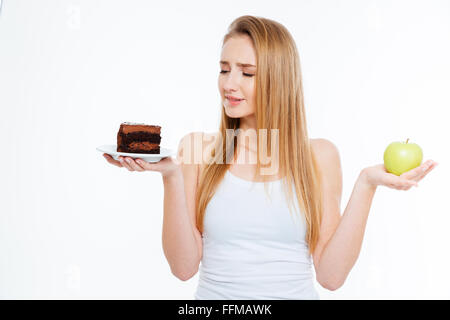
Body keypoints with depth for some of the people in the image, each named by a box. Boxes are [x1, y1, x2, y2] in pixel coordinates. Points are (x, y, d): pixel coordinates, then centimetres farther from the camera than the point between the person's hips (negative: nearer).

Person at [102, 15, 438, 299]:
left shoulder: (319, 155, 0)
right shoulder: (197, 149, 0)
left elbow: (331, 274, -4)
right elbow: (184, 266, -5)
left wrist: (365, 186, -10)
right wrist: (172, 177, -15)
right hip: (214, 295, 1)